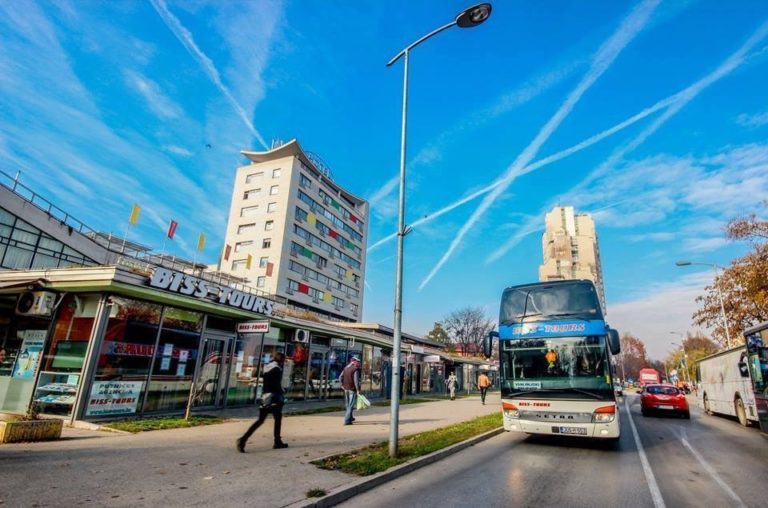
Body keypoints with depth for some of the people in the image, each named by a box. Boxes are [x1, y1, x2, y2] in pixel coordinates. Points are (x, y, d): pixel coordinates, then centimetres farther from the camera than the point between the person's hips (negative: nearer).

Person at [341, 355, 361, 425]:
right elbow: (356, 380, -20)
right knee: (351, 405, -1)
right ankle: (347, 420, -4)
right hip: (352, 389, -7)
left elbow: (341, 377, 12)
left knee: (348, 404, 20)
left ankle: (350, 417, 35)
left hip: (346, 388, 7)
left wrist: (342, 385, 22)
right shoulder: (356, 369, -14)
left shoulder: (346, 368, 8)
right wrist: (358, 389, -15)